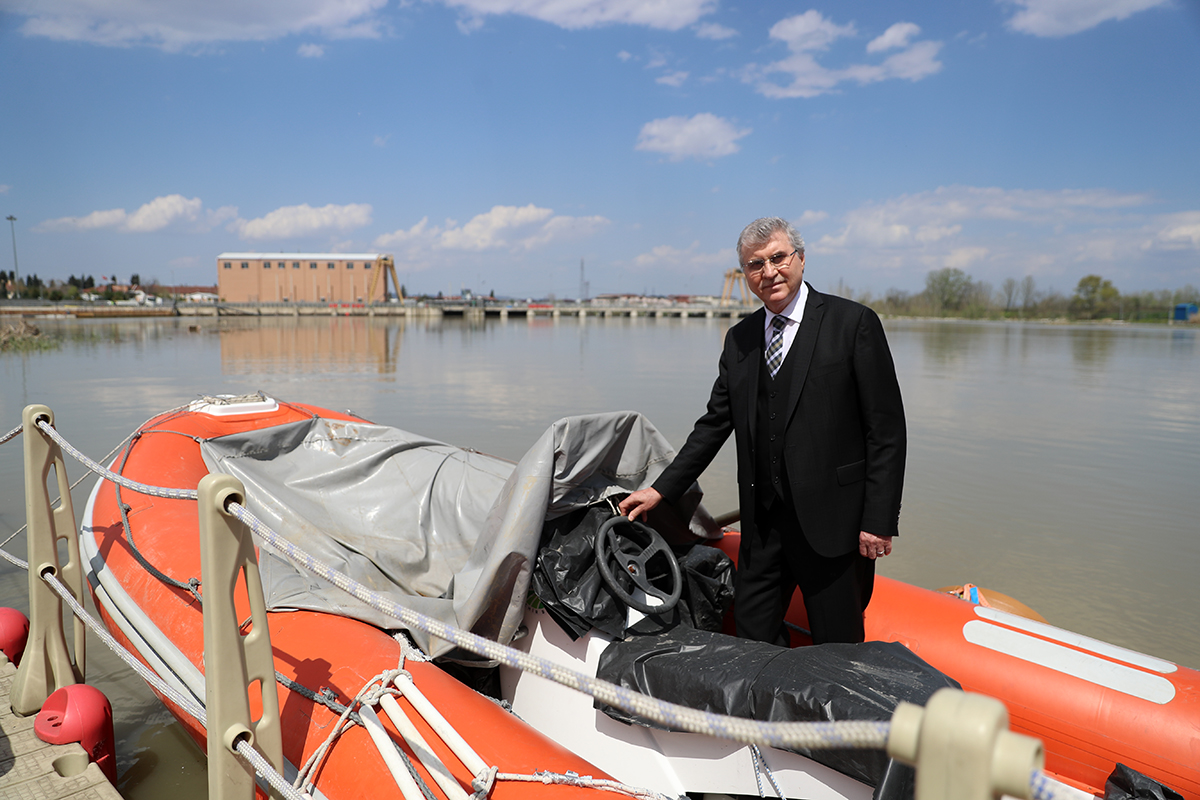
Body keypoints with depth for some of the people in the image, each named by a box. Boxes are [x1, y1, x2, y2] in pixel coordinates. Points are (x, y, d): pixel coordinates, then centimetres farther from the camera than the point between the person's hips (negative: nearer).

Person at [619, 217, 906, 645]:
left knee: (837, 647, 6)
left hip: (833, 522, -5)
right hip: (763, 521, 5)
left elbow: (886, 430, -6)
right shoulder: (739, 339, 10)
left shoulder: (853, 323, -5)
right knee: (752, 634, 12)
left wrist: (879, 520, -11)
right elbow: (714, 424, 14)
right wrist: (661, 489, 10)